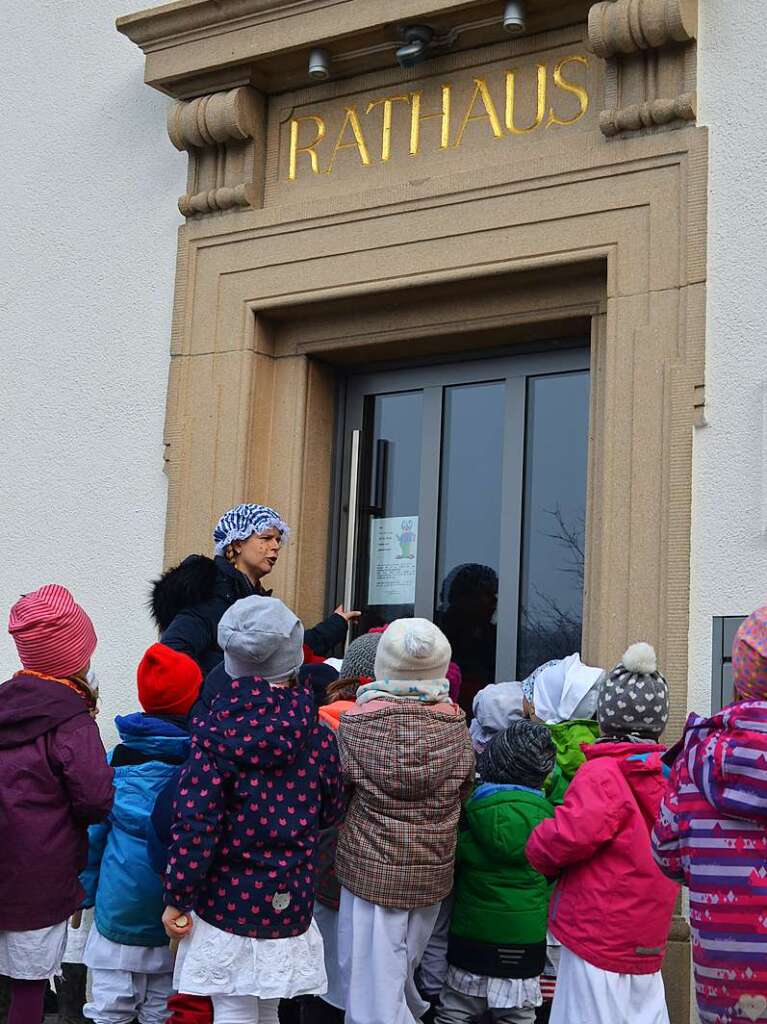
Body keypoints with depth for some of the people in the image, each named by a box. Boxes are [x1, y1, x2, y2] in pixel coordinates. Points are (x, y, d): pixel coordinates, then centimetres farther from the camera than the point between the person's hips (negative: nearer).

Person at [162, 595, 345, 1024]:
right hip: (290, 903, 3)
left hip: (228, 901, -3)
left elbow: (195, 822, -15)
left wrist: (177, 899, -7)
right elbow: (330, 811, 9)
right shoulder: (317, 735, -3)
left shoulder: (215, 729, -12)